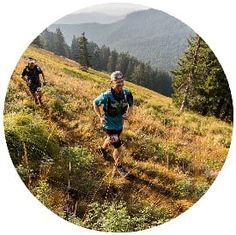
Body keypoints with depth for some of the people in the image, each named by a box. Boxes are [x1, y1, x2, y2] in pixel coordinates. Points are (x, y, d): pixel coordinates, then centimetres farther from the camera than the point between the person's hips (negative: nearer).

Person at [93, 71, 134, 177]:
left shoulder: (127, 93, -16)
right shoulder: (107, 96, -28)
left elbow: (130, 105, 3)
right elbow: (95, 103, -10)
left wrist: (128, 114, -17)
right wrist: (100, 117, -12)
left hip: (120, 124, 6)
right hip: (109, 125, -6)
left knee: (111, 139, 32)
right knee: (118, 148, -3)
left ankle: (103, 148, 65)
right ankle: (118, 166, 25)